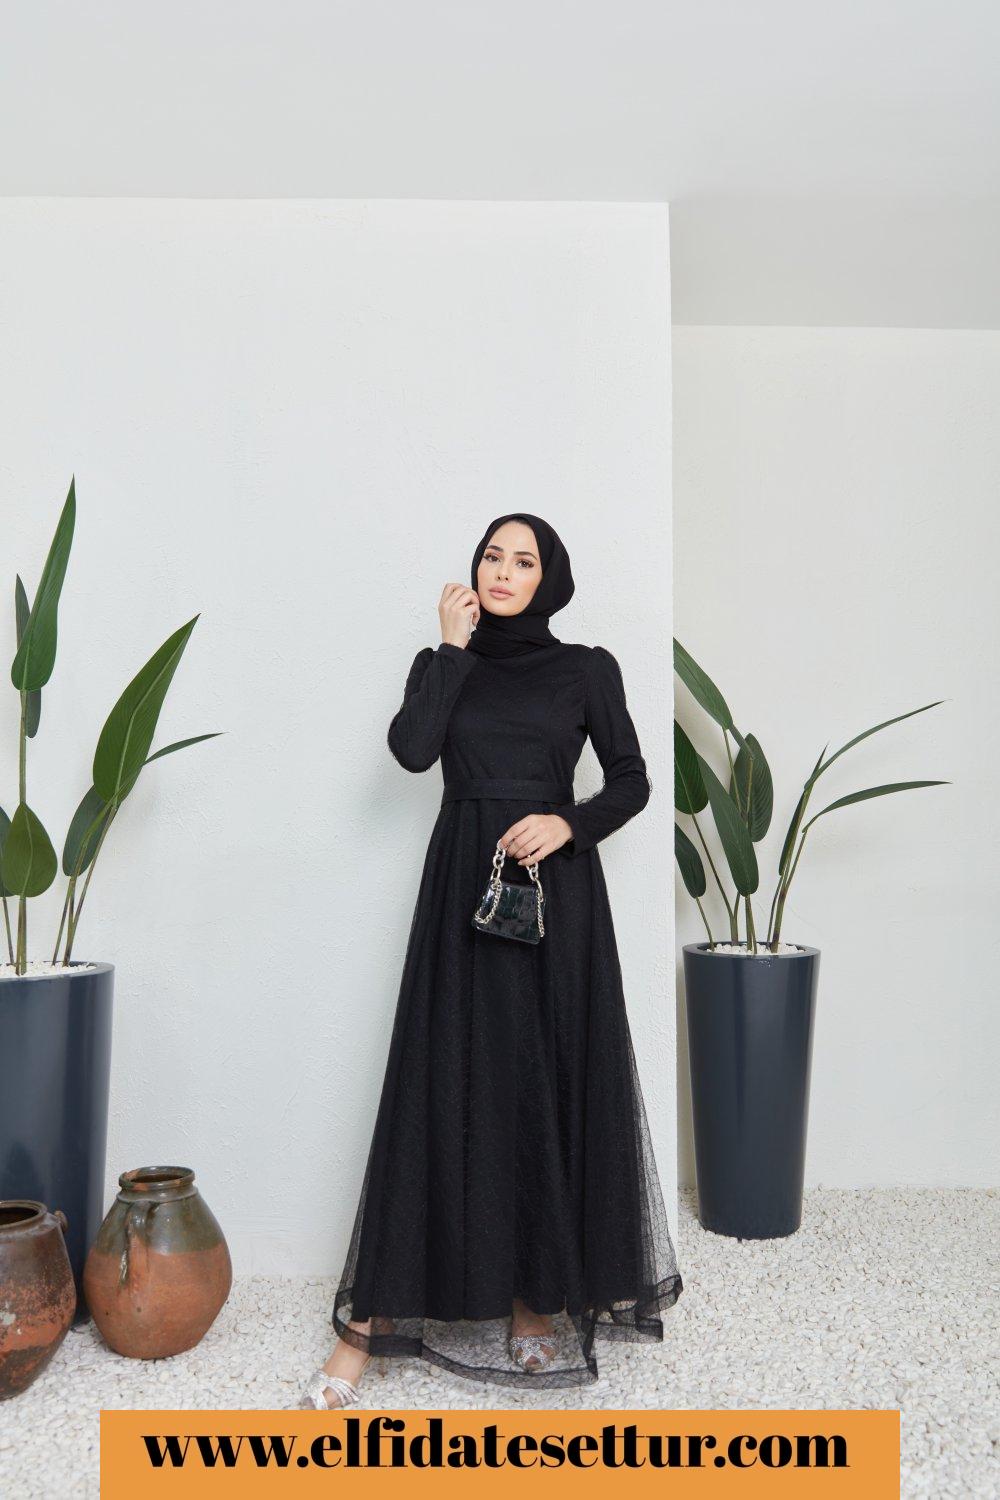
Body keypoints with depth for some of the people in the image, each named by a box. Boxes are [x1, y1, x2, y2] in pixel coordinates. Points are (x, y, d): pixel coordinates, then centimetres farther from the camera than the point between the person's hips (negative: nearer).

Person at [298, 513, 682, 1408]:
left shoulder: (587, 669, 7)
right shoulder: (443, 664, 10)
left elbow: (632, 782, 6)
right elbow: (410, 749, -9)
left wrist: (568, 822, -12)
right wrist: (454, 646, -5)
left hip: (556, 894, 0)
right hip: (462, 895, 0)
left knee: (551, 1089, 4)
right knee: (443, 1090, -1)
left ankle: (538, 1299, 21)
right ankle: (370, 1321, 7)